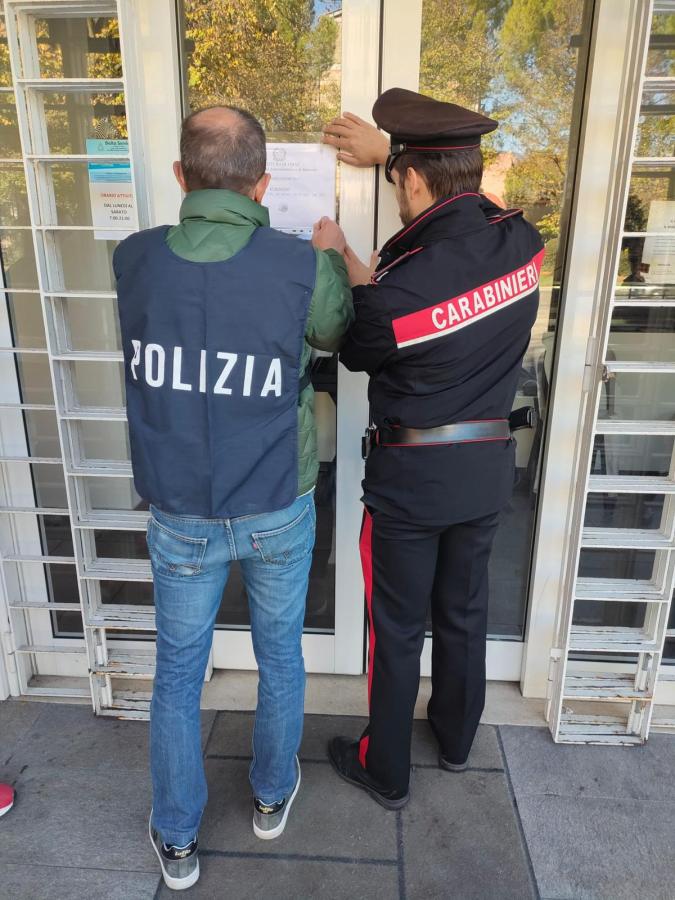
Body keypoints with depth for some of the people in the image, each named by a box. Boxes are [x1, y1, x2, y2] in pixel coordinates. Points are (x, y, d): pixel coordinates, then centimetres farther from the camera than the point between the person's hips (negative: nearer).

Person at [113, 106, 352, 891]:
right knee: (280, 656, 23)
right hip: (279, 510, 0)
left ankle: (176, 842, 40)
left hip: (180, 516, 1)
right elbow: (334, 335, 5)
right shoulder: (302, 265, -17)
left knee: (177, 673, 20)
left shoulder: (132, 259, -12)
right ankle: (272, 796, 48)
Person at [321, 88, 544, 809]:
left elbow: (355, 352, -3)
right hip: (489, 466, 6)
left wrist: (346, 269, 8)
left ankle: (385, 770, 35)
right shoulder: (524, 243, -7)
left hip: (409, 476, -5)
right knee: (464, 612, 23)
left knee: (397, 629, 13)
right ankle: (456, 738, 47)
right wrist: (388, 152, 17)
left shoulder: (399, 286, -25)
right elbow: (461, 199, 16)